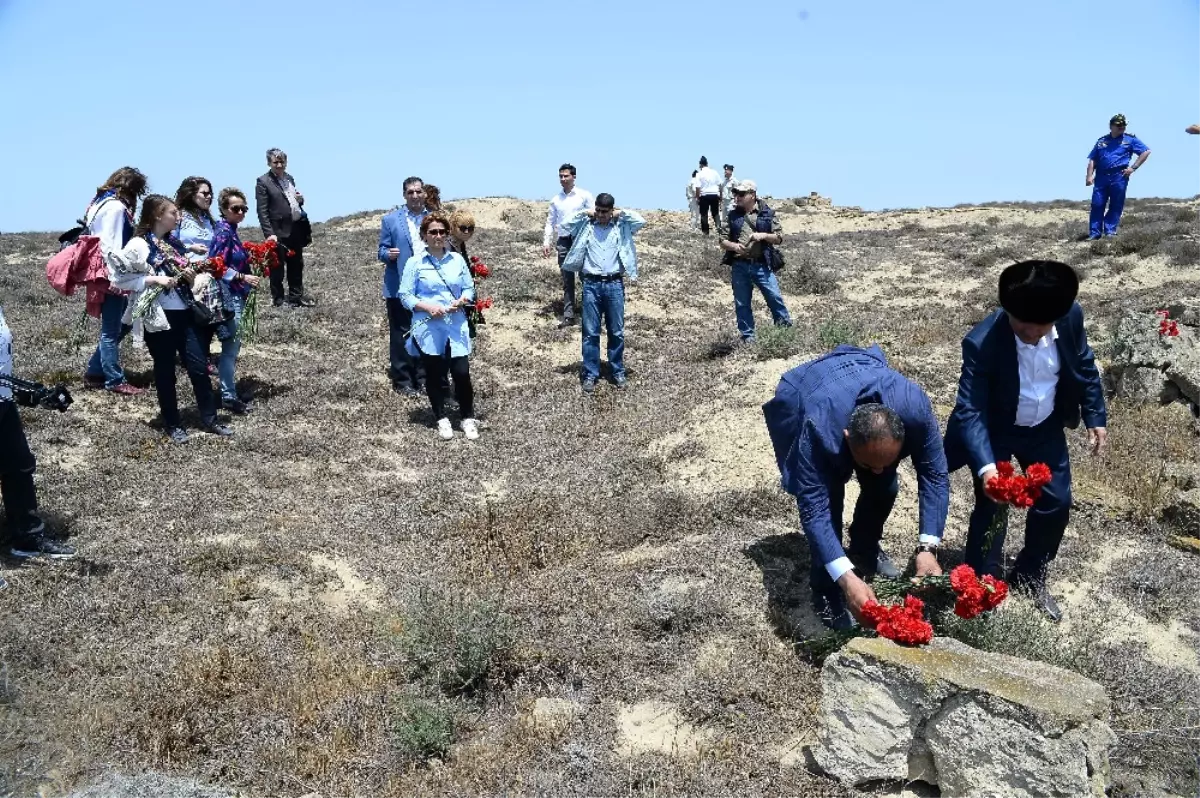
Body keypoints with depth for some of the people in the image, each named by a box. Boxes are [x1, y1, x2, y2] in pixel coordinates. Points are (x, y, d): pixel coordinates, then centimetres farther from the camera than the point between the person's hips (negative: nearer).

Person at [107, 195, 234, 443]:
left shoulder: (172, 243, 12)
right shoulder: (138, 245, -9)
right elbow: (119, 277, -12)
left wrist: (189, 276, 1)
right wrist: (152, 279, -19)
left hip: (184, 313, 6)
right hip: (159, 317, -6)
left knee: (199, 367, 6)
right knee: (165, 373, 5)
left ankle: (209, 419, 15)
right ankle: (172, 425, 17)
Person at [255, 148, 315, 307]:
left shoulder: (290, 178, 13)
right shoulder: (263, 182, -8)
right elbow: (262, 211, -12)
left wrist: (300, 200, 1)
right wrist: (269, 234, -20)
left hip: (295, 231, 7)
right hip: (278, 233, -7)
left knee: (296, 265, 15)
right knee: (277, 268, 2)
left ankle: (296, 297, 26)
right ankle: (278, 301, 11)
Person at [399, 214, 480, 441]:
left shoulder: (458, 259, 6)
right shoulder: (415, 263, -3)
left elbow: (469, 288, 10)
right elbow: (405, 295, -4)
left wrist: (461, 301, -11)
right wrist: (428, 307, -18)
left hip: (456, 326, 1)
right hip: (428, 328, -1)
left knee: (462, 373, -4)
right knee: (434, 375, 8)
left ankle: (468, 418, 14)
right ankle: (442, 420, 23)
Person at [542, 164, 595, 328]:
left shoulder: (584, 196, 2)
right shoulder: (556, 199, 12)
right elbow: (550, 222, 15)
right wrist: (546, 242, 5)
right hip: (563, 241, 3)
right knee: (567, 280, 4)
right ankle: (568, 315, 6)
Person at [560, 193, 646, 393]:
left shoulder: (622, 227, 7)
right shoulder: (586, 226, 7)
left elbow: (641, 221, -5)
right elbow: (566, 224, -3)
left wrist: (621, 214, 2)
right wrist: (584, 213, 0)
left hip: (614, 284, 0)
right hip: (591, 284, 0)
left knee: (617, 332, 7)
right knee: (590, 332, 2)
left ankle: (618, 371, 19)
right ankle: (590, 374, 8)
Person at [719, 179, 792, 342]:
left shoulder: (767, 213, 2)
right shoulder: (733, 216, 6)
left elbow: (779, 238, 3)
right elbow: (722, 241, 7)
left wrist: (763, 235, -15)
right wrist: (734, 246, -14)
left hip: (762, 266, -2)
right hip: (740, 266, 2)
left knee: (774, 297, -3)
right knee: (742, 304, 7)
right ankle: (747, 337, 18)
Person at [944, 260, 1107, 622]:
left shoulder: (1071, 317, -20)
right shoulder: (982, 342, -34)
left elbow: (1084, 366, 0)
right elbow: (970, 411, -36)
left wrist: (1095, 418, 3)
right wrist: (985, 466, -48)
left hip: (1045, 427, 5)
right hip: (996, 432, -5)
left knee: (1056, 504, 11)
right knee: (992, 509, -5)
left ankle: (1030, 576, 34)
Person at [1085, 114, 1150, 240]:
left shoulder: (1130, 139, 9)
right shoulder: (1101, 141, 17)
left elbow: (1146, 152, 7)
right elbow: (1092, 160, 14)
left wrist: (1133, 168, -1)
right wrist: (1089, 176, 1)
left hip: (1119, 176, -2)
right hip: (1101, 176, 2)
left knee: (1116, 206, 0)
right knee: (1097, 204, -3)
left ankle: (1110, 231, 5)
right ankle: (1094, 233, 0)